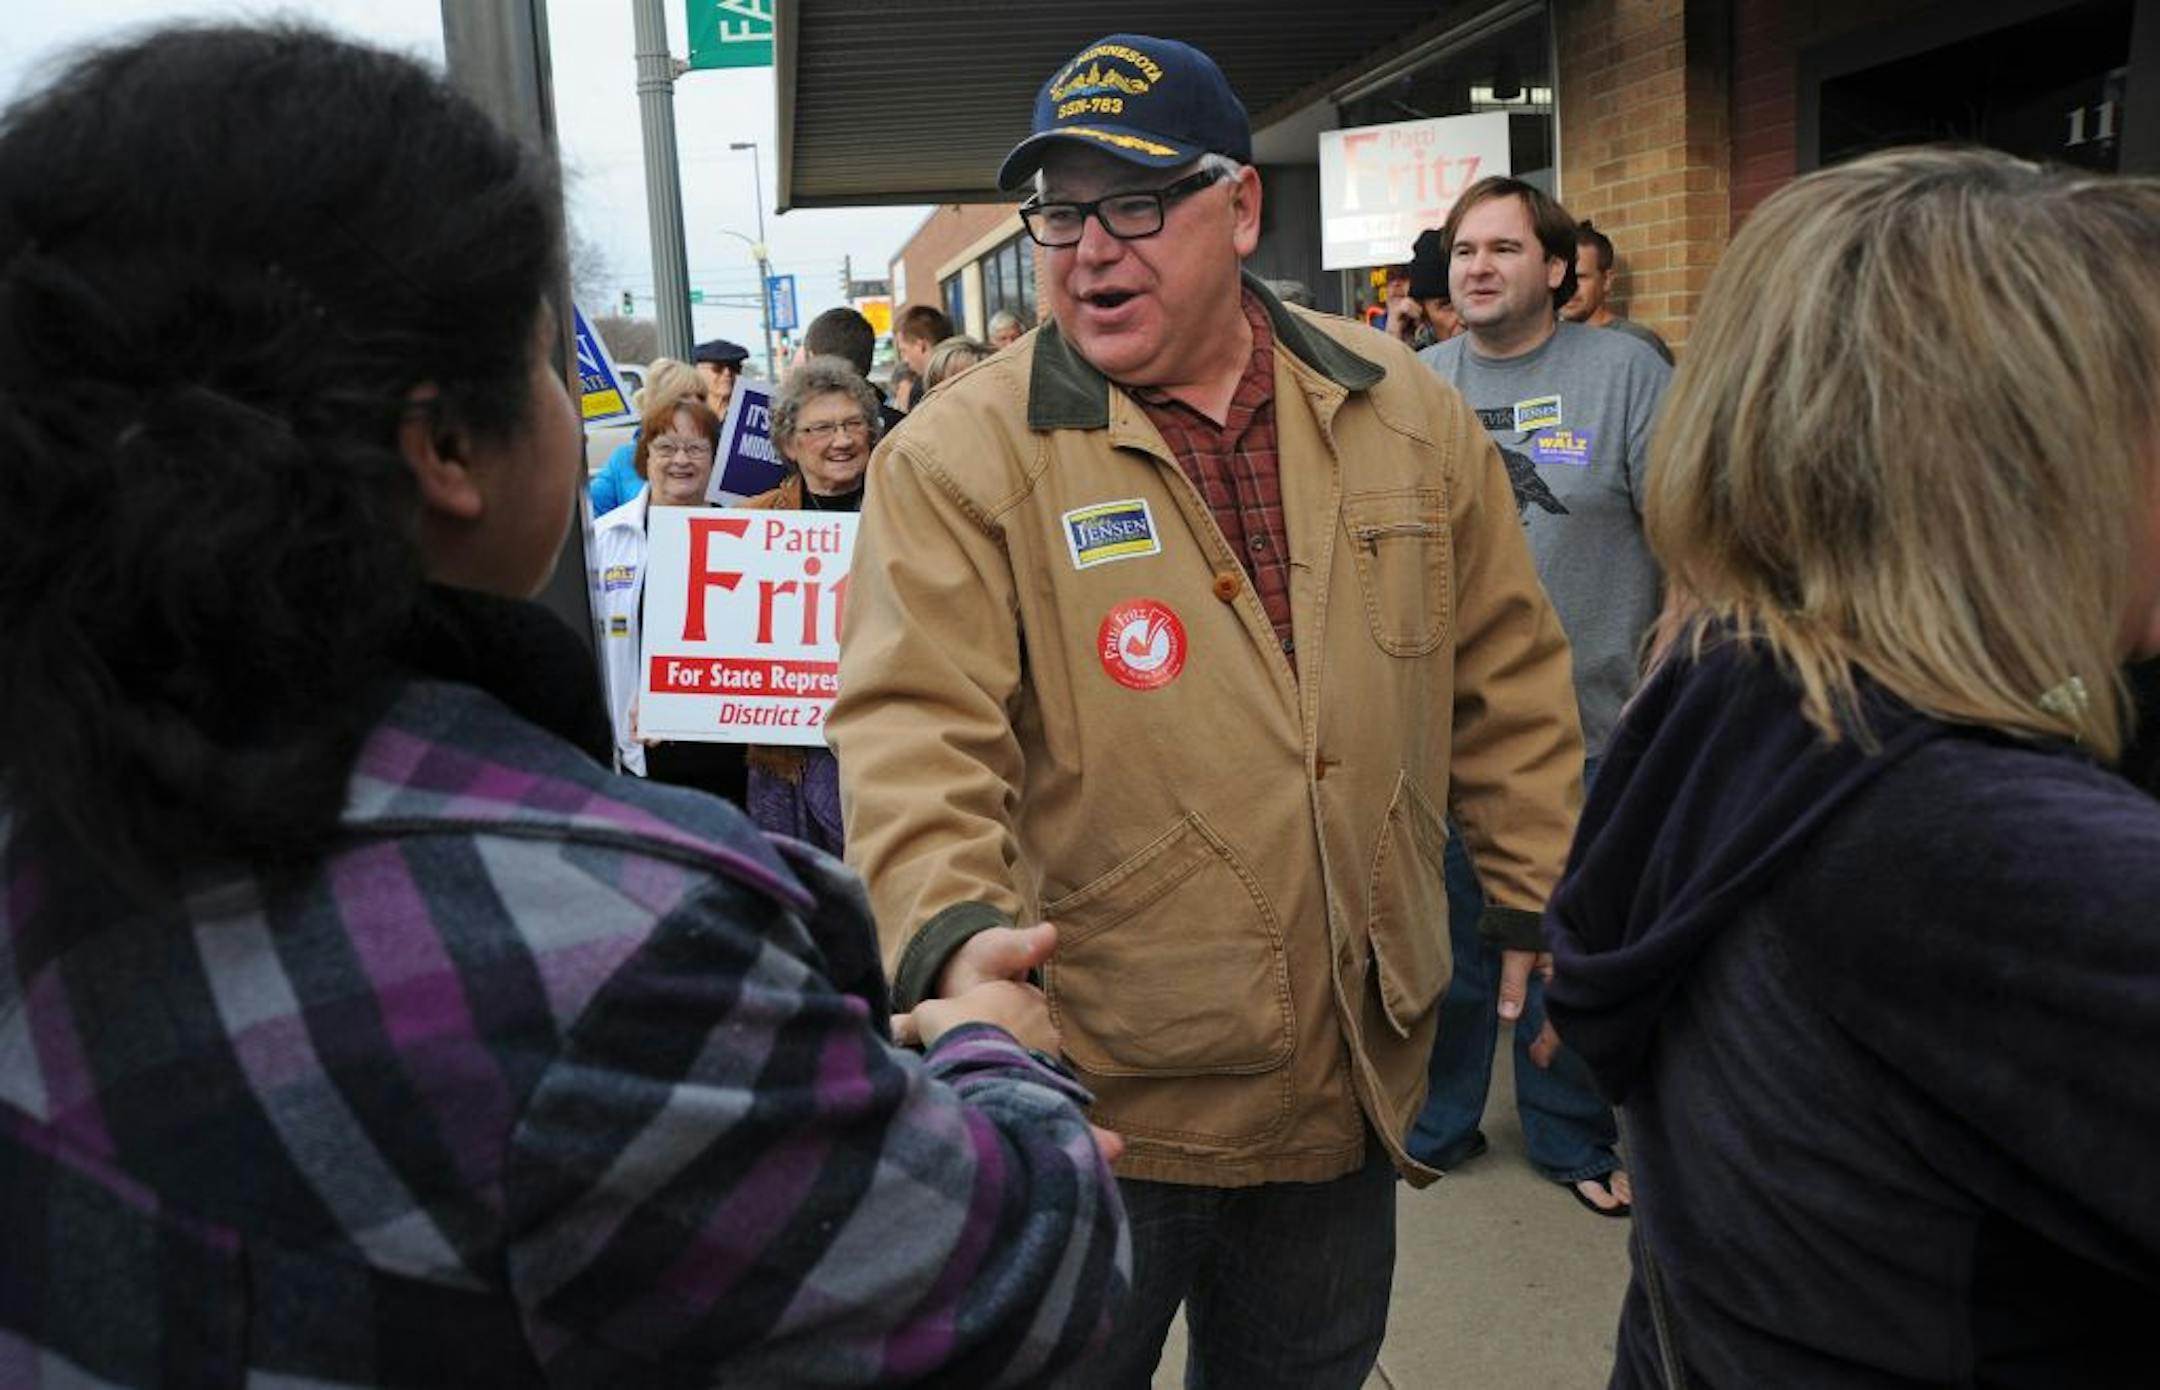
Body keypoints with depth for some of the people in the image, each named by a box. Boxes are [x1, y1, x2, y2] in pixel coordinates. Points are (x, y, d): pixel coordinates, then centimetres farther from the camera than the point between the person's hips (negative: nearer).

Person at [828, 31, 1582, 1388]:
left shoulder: (1405, 414, 1)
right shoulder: (960, 455, -11)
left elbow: (1506, 679, 8)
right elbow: (915, 728, -19)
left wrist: (1542, 904, 9)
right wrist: (955, 928, -35)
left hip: (1353, 1079, 4)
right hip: (1087, 1097, -3)